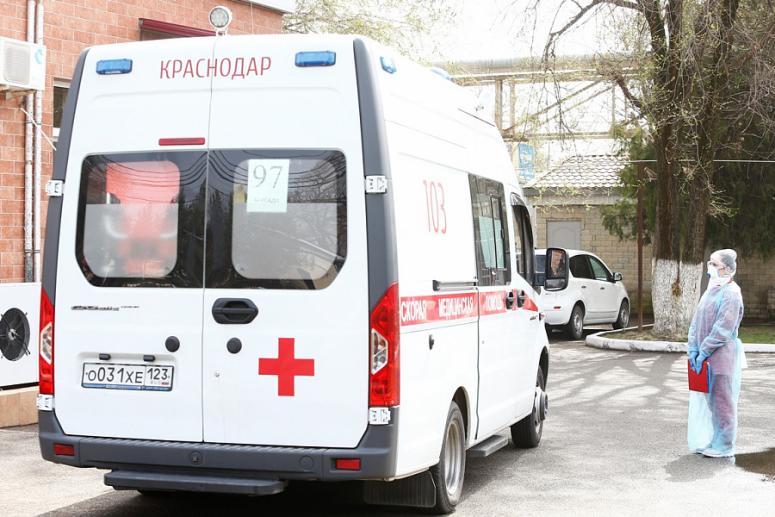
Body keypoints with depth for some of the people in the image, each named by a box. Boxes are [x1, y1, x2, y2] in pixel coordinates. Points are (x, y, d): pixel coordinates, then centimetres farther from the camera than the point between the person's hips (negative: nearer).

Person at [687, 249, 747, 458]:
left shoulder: (731, 292, -13)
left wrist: (703, 351, -17)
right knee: (704, 400, 12)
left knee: (721, 400, 0)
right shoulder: (711, 290, 13)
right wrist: (693, 349, 2)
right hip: (706, 357, 8)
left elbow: (724, 328, -18)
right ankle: (707, 441, 22)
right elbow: (696, 321, 13)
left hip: (722, 356, -8)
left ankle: (723, 446, 8)